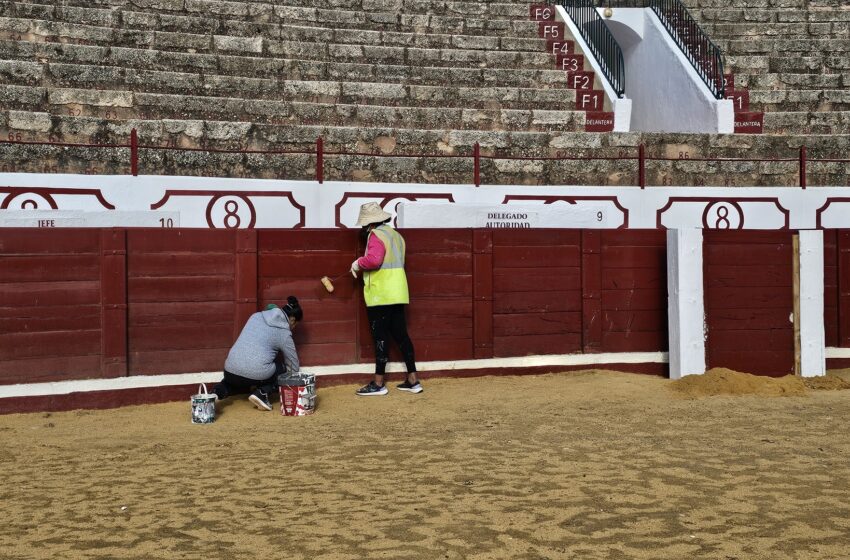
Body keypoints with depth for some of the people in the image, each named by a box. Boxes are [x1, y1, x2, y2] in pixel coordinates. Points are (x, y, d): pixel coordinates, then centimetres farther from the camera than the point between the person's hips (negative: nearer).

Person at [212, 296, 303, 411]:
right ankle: (262, 393, -1)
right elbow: (293, 366, 16)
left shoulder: (256, 316, 17)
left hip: (230, 370, 5)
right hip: (256, 374, -5)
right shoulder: (284, 333, 5)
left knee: (239, 381, 40)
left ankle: (218, 391, 9)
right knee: (283, 369, 22)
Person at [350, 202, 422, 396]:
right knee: (401, 335, 11)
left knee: (380, 337, -3)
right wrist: (363, 265, 19)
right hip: (397, 294, 9)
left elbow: (374, 259, -27)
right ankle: (413, 380, 12)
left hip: (380, 295, -9)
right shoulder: (395, 235, 18)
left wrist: (358, 263, -10)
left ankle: (378, 384, 2)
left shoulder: (376, 235, -11)